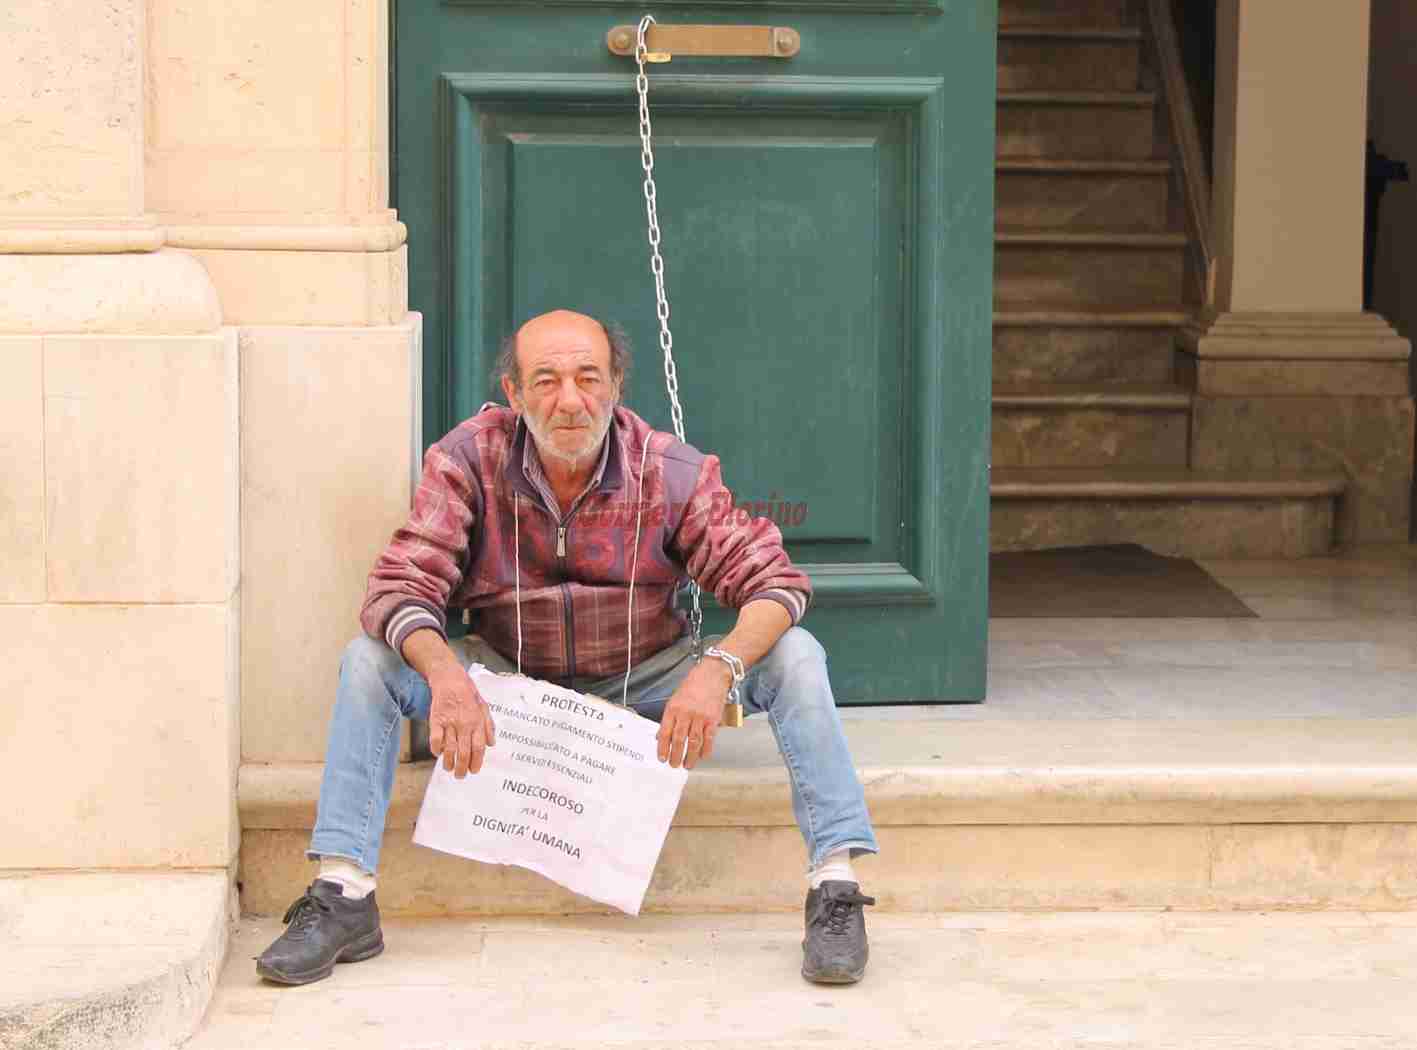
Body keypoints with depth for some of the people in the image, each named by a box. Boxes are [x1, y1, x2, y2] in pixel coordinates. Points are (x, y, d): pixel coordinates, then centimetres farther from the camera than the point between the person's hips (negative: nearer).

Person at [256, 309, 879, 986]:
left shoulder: (672, 472, -15)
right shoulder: (469, 460, -14)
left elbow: (774, 582, -17)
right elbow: (400, 586, -20)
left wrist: (717, 668, -39)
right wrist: (445, 676, -41)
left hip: (642, 681, 0)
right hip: (509, 679, 1)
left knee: (794, 654, -23)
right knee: (372, 659, -23)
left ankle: (834, 891, -23)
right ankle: (343, 897, -24)